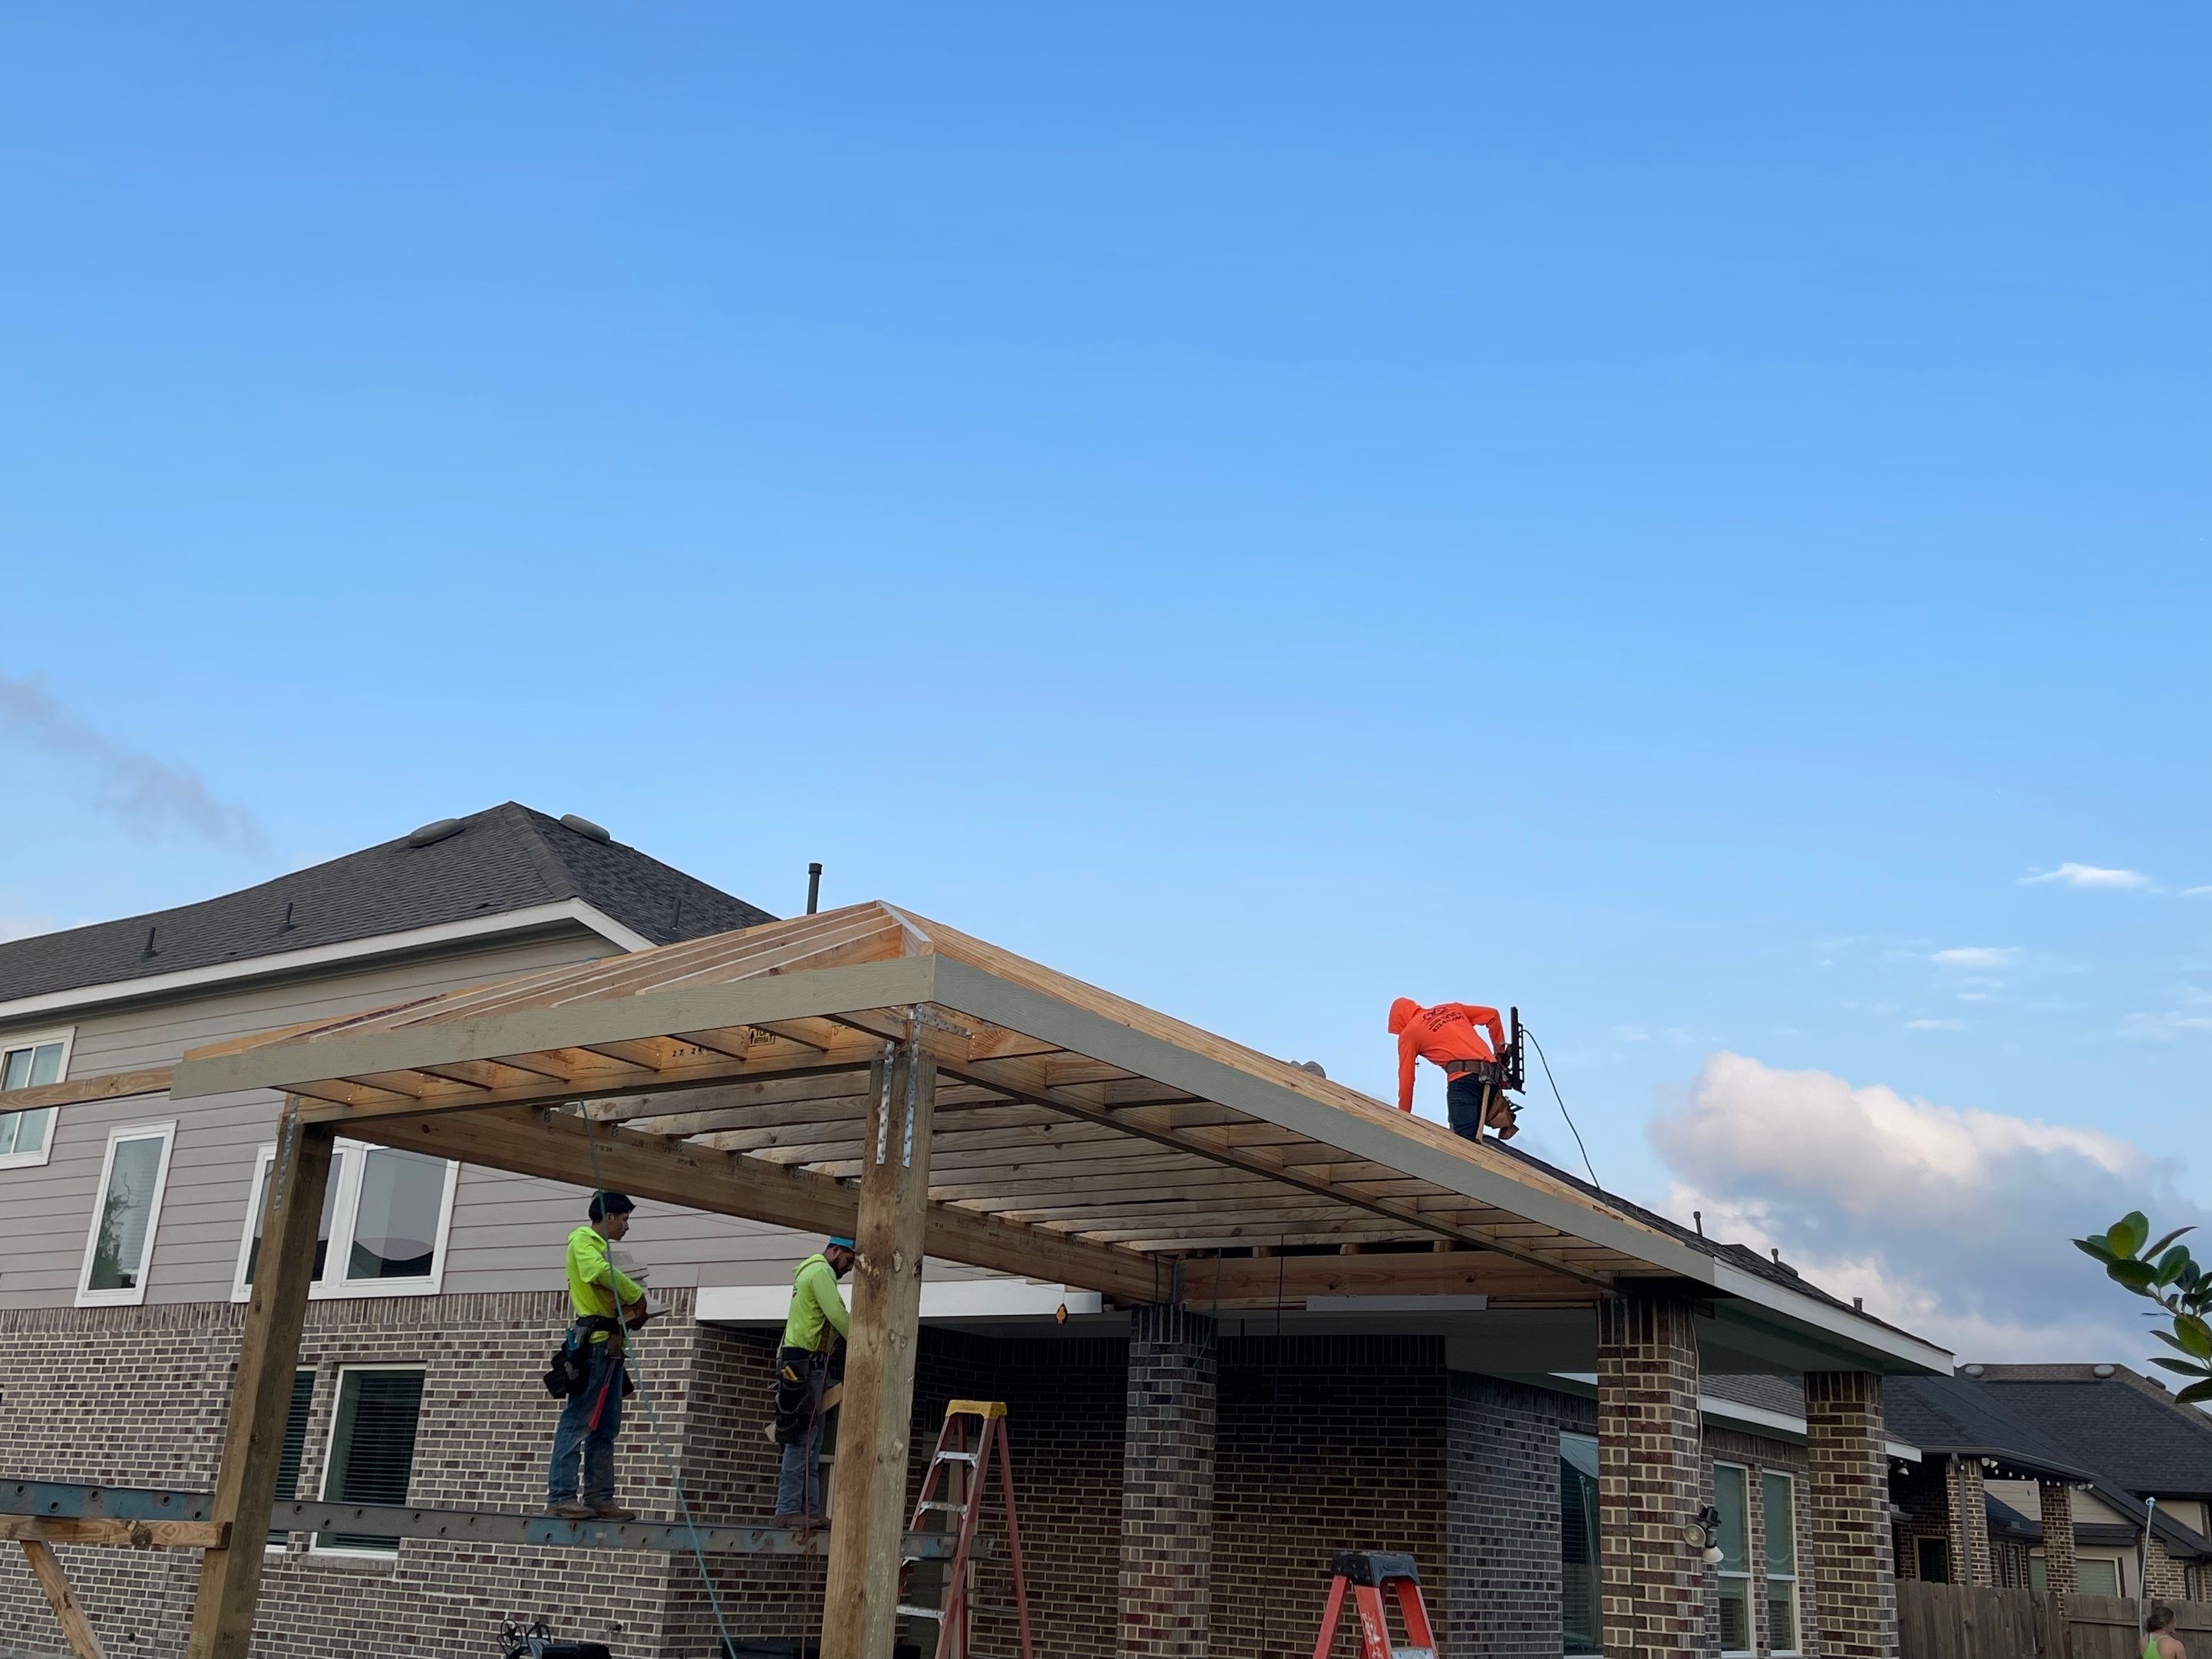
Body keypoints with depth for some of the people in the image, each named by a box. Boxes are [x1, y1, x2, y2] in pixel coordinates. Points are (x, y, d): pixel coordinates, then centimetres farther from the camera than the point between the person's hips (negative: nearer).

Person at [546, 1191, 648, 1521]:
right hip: (594, 1342, -10)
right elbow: (601, 1272, -25)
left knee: (606, 1427, 9)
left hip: (610, 1345, 10)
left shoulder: (600, 1247, 25)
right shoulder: (584, 1240, -3)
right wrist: (637, 1296, -14)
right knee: (577, 1421, -10)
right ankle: (560, 1496, -10)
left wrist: (633, 1308, 3)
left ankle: (599, 1498, 11)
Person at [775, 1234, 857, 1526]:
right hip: (804, 1362, -11)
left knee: (812, 1440, 8)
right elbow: (838, 1316, -17)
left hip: (807, 1364, 11)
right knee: (802, 1437, -12)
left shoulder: (813, 1272, 24)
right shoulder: (820, 1272, -9)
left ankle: (810, 1508, 7)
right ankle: (789, 1510, -13)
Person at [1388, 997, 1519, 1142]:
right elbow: (1492, 1015, 29)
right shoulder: (1451, 1008, 27)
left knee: (1465, 1140, -19)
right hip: (1491, 1076, 7)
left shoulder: (1408, 1033, 12)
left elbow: (1406, 1080, 12)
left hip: (1463, 1077, -7)